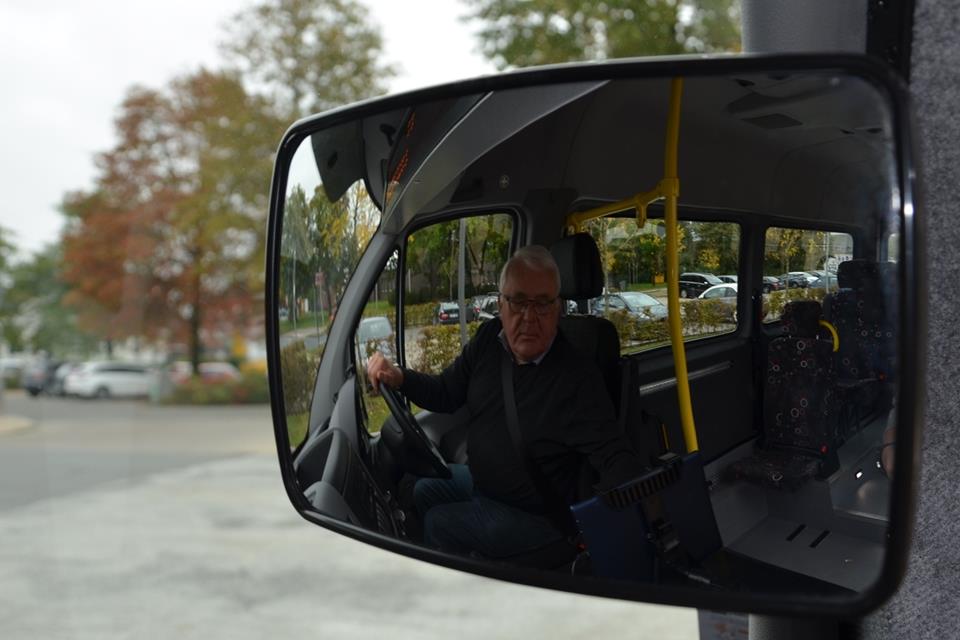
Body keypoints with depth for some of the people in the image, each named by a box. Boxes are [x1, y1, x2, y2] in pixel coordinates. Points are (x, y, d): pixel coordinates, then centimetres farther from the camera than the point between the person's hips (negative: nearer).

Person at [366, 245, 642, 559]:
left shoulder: (577, 377, -29)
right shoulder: (490, 338, -7)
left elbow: (616, 456, -32)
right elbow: (446, 393, 5)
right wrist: (398, 377, -13)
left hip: (535, 514, -7)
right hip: (480, 479, 8)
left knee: (438, 524, -12)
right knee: (421, 490, 19)